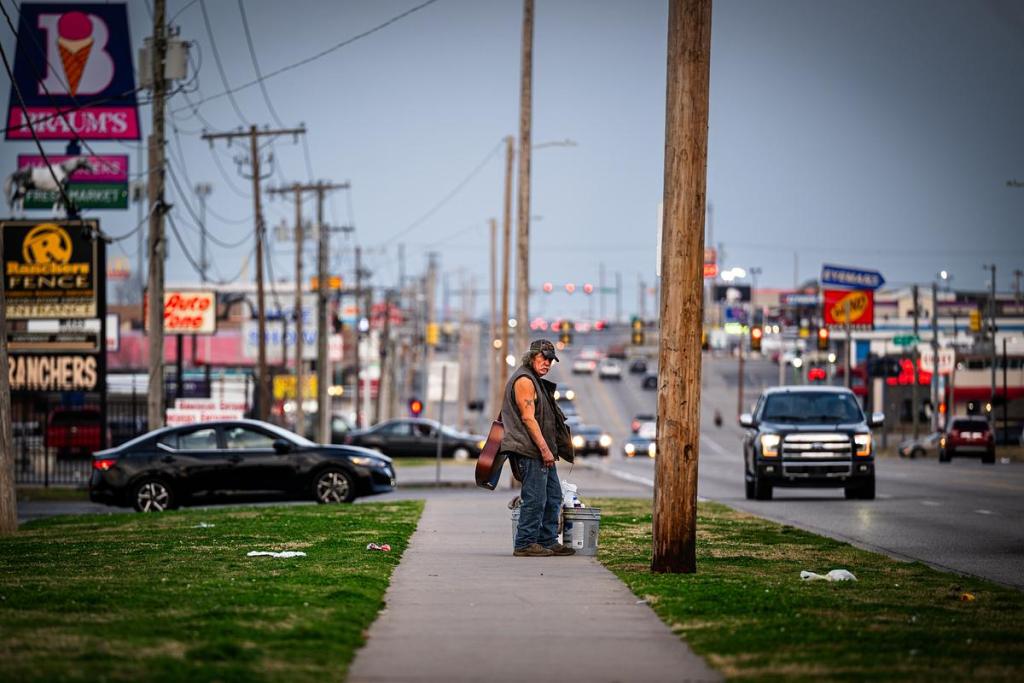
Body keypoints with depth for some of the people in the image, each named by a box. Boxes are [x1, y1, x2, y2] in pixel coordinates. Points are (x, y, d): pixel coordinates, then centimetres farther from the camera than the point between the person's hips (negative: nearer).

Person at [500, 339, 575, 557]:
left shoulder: (537, 382, 22)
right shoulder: (524, 380, -11)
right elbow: (528, 417, -19)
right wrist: (544, 449, -22)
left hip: (542, 451, 11)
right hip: (530, 451, -11)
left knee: (553, 497, 12)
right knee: (535, 498, -10)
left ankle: (548, 541, 16)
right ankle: (525, 545, -7)